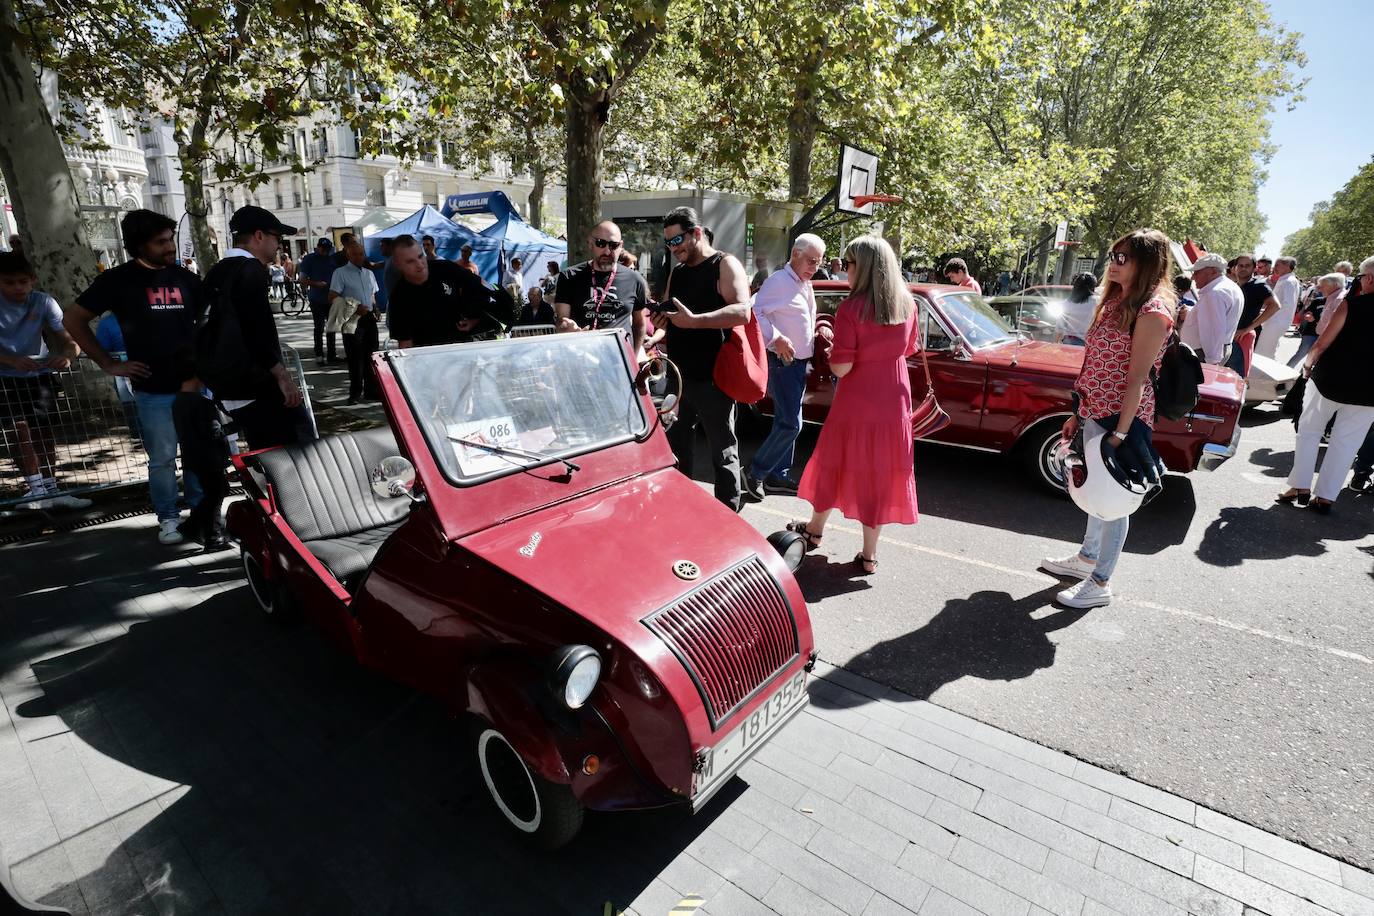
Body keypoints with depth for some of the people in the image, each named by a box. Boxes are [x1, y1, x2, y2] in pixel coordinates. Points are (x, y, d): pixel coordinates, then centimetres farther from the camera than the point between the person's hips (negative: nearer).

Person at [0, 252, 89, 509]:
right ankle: (37, 489, -7)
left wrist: (66, 356, -41)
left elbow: (68, 338, -18)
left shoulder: (44, 302, -11)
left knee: (44, 432, 6)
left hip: (39, 375, 1)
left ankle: (50, 489, 14)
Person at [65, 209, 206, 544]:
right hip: (153, 389, -3)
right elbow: (73, 320, 3)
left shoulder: (185, 277, 7)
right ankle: (168, 518, 17)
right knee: (162, 459, 3)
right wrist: (110, 364, -2)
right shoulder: (118, 279, -2)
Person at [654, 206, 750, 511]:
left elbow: (742, 311, -20)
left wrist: (694, 320, -28)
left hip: (712, 379, -8)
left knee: (723, 453, 0)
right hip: (679, 375, 8)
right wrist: (662, 322, 3)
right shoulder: (676, 272, 17)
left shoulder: (725, 265, -5)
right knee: (677, 446, 17)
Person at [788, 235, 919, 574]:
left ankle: (815, 530, 36)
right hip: (894, 403, 4)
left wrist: (831, 344, -1)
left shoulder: (851, 308, -19)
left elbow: (841, 368, -19)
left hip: (856, 404, -4)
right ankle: (869, 555, 19)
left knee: (835, 464, 16)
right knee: (880, 473, 11)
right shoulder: (907, 304, -1)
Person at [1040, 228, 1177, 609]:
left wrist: (1120, 433, -22)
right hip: (1095, 414, 9)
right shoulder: (1117, 300, 10)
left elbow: (1137, 378, -20)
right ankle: (1087, 557, 39)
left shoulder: (1152, 312, -17)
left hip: (1122, 419, -9)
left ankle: (1100, 584, 16)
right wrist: (1079, 415, 14)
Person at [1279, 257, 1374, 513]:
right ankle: (1325, 497, 12)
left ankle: (1301, 487, 9)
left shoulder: (1352, 303, -12)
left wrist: (1308, 362, 7)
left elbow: (1323, 343, -11)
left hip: (1331, 379, -3)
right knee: (1346, 442, 10)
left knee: (1309, 431, 12)